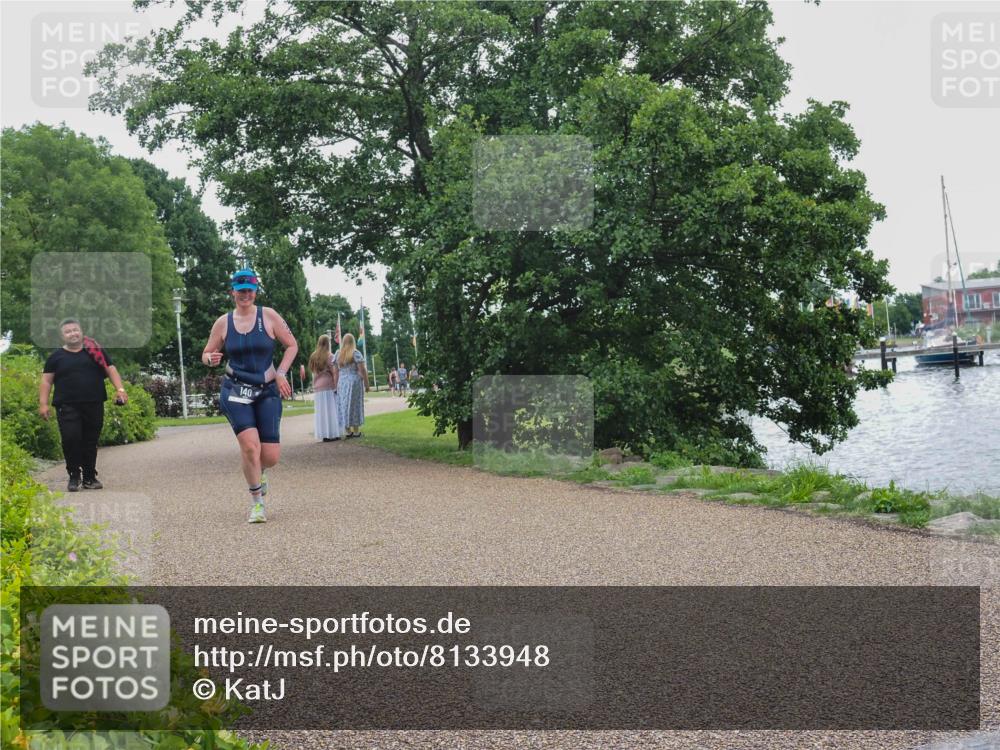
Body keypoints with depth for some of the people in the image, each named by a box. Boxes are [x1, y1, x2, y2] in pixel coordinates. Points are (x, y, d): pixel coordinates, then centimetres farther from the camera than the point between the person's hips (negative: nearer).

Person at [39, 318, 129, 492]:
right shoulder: (56, 357, 10)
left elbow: (111, 370, 9)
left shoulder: (95, 351, 11)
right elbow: (46, 381, 8)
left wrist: (120, 389, -5)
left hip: (94, 405, 1)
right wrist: (43, 403, -2)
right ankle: (74, 476, 1)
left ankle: (89, 477, 15)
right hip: (67, 406, -1)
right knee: (70, 439, -14)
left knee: (90, 442, 4)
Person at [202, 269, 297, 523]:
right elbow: (206, 354, 12)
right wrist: (211, 359, -12)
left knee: (271, 456, -5)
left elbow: (292, 345, 6)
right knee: (250, 445, -20)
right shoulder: (223, 322, 3)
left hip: (268, 391, 1)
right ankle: (257, 502, 0)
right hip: (235, 390, 0)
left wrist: (281, 373, -5)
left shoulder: (268, 316, -1)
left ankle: (258, 471, 35)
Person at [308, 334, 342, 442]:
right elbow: (335, 372, -14)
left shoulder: (313, 357, 8)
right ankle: (332, 434, 0)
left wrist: (314, 385, 16)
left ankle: (324, 435, 10)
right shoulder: (330, 357, -9)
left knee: (321, 411, 8)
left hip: (317, 387, 5)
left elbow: (312, 372, 11)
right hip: (329, 386, -5)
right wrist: (337, 386, -11)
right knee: (331, 410, 0)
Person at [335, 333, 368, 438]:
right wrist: (366, 384, -6)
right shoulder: (356, 353, -7)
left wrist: (336, 385, 7)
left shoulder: (338, 354, 5)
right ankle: (356, 432, 4)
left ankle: (347, 431, 12)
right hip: (355, 381, -4)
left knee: (344, 405, 10)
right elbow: (362, 370, -11)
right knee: (355, 406, 2)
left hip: (342, 382, 4)